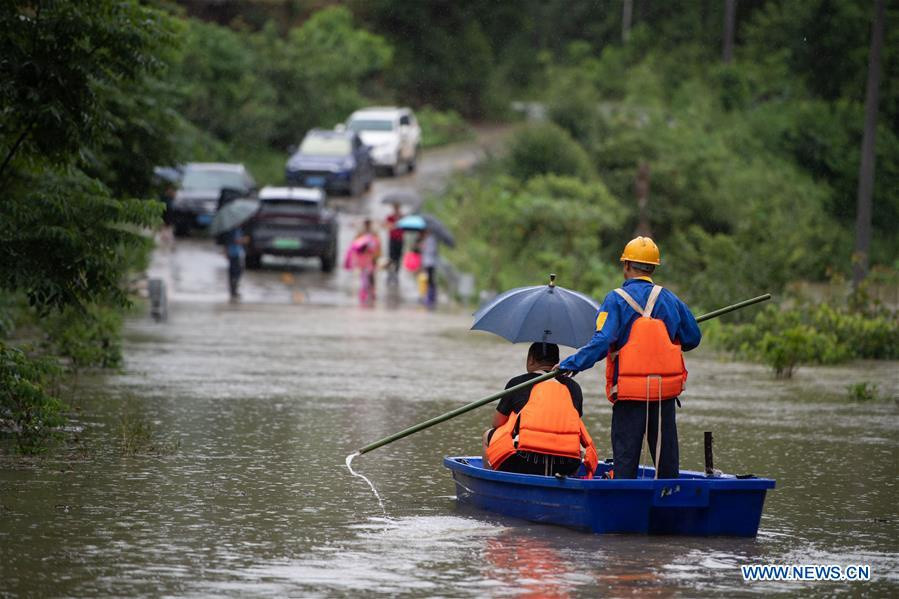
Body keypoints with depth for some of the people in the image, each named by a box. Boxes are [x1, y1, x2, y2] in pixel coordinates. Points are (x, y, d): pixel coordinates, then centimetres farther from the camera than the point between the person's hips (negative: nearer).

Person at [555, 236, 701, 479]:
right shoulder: (669, 299, 4)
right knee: (666, 456, 11)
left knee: (625, 458, 1)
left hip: (629, 394, -3)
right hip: (666, 392, 3)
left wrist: (569, 365, -12)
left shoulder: (616, 300, -8)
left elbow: (601, 342, -18)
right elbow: (692, 338, 13)